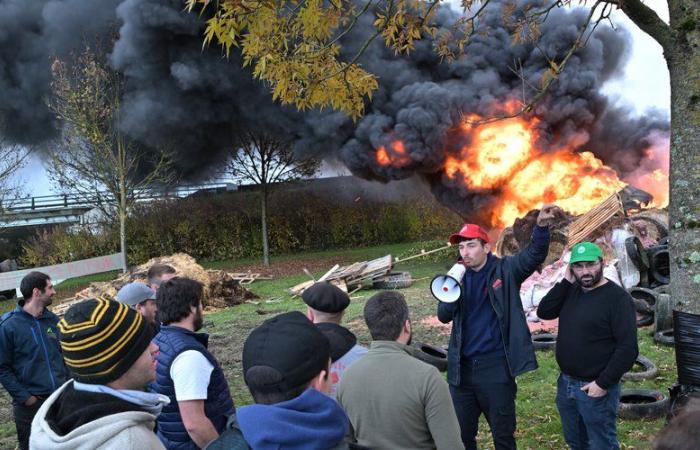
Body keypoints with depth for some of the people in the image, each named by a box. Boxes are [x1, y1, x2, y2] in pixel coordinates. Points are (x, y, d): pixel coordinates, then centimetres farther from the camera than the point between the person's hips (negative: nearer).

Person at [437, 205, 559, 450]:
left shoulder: (504, 270, -5)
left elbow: (534, 256, -22)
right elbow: (443, 316, 0)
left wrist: (542, 226, -40)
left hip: (496, 366, -4)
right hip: (462, 367, 4)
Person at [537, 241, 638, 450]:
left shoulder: (618, 297, -16)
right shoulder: (571, 291, 7)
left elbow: (628, 348, -20)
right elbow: (544, 312, -1)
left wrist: (603, 383, -20)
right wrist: (566, 282, -8)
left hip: (595, 388, -7)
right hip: (565, 383, 7)